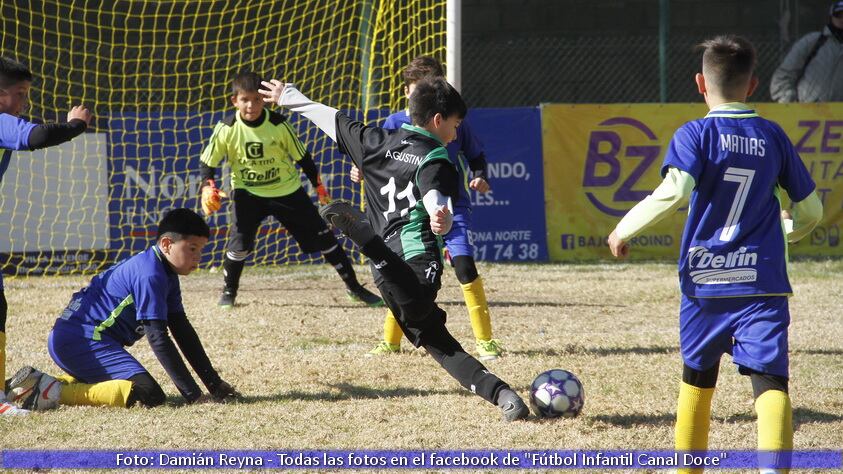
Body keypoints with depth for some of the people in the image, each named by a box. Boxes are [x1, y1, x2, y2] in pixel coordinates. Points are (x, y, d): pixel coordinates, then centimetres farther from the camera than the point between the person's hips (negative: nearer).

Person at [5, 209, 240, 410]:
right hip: (83, 339, -11)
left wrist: (215, 384, 14)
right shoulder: (150, 275, -16)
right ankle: (57, 393, -22)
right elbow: (158, 338, -19)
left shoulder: (166, 274, 16)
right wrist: (192, 393, -20)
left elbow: (182, 331, 18)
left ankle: (40, 383, 18)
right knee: (149, 395, -25)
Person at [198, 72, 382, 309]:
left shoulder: (279, 125, -17)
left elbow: (302, 156, -3)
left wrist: (318, 185, 3)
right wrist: (207, 187, -22)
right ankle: (228, 292, 10)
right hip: (248, 193, 0)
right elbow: (208, 162, -5)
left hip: (287, 191, 0)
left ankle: (353, 287, 15)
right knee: (239, 242, -17)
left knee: (322, 236, 1)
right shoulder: (227, 129, -15)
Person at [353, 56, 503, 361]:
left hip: (453, 207, -1)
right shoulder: (395, 124, -2)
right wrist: (362, 172, -22)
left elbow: (476, 155, 11)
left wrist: (480, 177, -8)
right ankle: (391, 341, 19)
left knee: (464, 264, -17)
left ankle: (484, 340, -10)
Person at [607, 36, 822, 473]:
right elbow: (810, 210, 15)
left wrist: (625, 228, -6)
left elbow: (674, 192, -19)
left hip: (704, 280, 0)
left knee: (697, 379, 20)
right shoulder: (774, 137, 9)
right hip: (763, 282, 0)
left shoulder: (696, 134, -2)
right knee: (771, 382, -11)